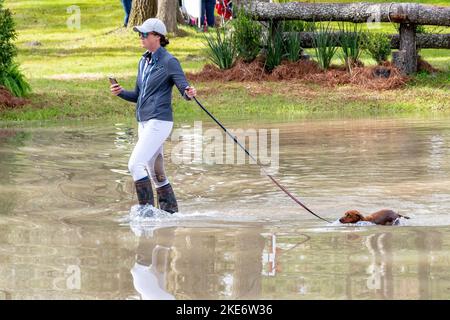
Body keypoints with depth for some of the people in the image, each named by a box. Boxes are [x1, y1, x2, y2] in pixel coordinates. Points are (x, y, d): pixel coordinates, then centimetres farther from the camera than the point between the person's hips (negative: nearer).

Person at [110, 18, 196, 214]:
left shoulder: (169, 62, -10)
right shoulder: (144, 62, 15)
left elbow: (185, 91, -12)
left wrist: (190, 93, -35)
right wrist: (121, 92, 3)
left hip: (159, 122, -9)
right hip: (144, 122, 9)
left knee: (135, 164, -18)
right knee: (156, 173, 13)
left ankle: (146, 209, -13)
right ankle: (171, 212, 22)